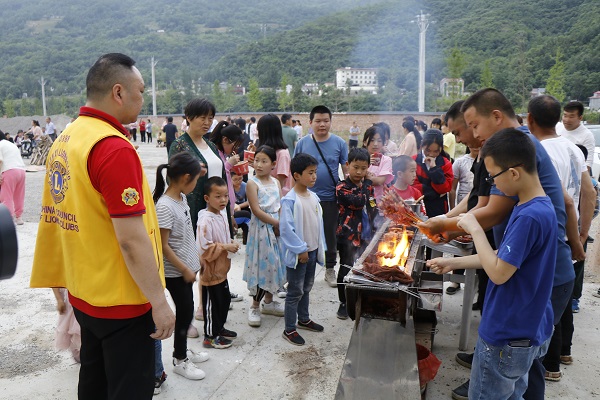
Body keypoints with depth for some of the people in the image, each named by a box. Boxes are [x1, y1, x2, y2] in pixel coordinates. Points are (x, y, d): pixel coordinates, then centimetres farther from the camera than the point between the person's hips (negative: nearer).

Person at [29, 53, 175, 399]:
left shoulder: (65, 140, 5)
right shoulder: (114, 148, -23)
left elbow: (67, 216, 11)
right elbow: (132, 240, -25)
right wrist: (159, 301, -17)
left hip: (84, 293, 9)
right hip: (122, 302, -9)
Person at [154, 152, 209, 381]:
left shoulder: (181, 197, 3)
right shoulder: (164, 206, -24)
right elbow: (163, 245, -22)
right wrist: (184, 269, -17)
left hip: (187, 267, 8)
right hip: (175, 272, -8)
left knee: (186, 310, 18)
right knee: (185, 312, 4)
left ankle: (182, 350, 36)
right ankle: (179, 360, 22)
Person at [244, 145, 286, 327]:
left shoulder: (275, 182, 9)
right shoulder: (252, 183, -9)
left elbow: (281, 206, 6)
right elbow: (256, 210, -16)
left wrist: (281, 226, -10)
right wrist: (276, 223, -16)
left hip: (277, 228, 6)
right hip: (261, 228, -6)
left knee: (274, 264, 13)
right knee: (262, 265, -4)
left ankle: (268, 301, 30)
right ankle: (255, 307, 11)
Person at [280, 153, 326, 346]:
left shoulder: (313, 197, 5)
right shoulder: (290, 200, -19)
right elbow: (286, 228, -21)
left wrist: (320, 247, 11)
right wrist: (300, 249, -18)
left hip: (312, 250, 8)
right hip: (298, 253, -8)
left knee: (307, 287, 21)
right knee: (295, 291, 2)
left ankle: (303, 319, 39)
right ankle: (289, 330, 14)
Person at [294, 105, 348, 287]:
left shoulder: (339, 143, -2)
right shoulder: (302, 143, -1)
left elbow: (347, 170, 2)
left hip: (330, 198, 0)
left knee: (330, 235, 11)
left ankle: (330, 269, 28)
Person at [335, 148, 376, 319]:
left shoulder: (368, 185, 9)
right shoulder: (342, 187, -11)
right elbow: (358, 202, -26)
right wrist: (365, 183, -13)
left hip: (366, 235, 6)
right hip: (348, 236, -5)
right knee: (346, 269, 3)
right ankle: (344, 303, 18)